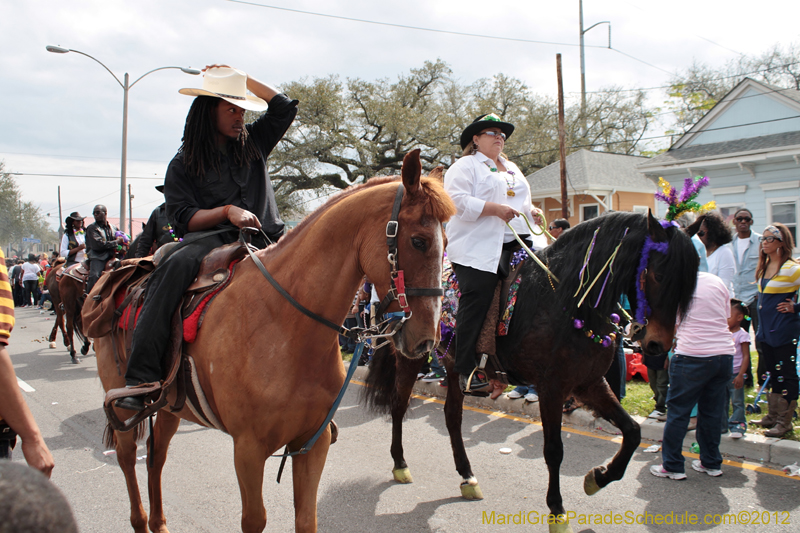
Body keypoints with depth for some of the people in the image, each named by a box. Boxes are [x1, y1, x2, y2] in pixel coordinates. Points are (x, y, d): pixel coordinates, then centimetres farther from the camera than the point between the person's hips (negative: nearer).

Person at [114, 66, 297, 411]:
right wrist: (227, 211, -17)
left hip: (264, 240, 3)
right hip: (212, 238, -3)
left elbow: (284, 108, 20)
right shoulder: (184, 164, 8)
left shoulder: (253, 143, 19)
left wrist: (243, 78, 17)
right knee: (174, 266, -35)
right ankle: (140, 377, -36)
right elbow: (184, 218, -2)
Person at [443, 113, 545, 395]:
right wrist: (496, 209, -19)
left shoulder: (513, 169, 29)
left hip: (516, 243, 7)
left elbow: (521, 202, 37)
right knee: (475, 307, -10)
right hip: (477, 249, -7)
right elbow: (457, 200, -11)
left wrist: (532, 211, 13)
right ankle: (467, 370, -3)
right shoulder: (465, 166, 3)